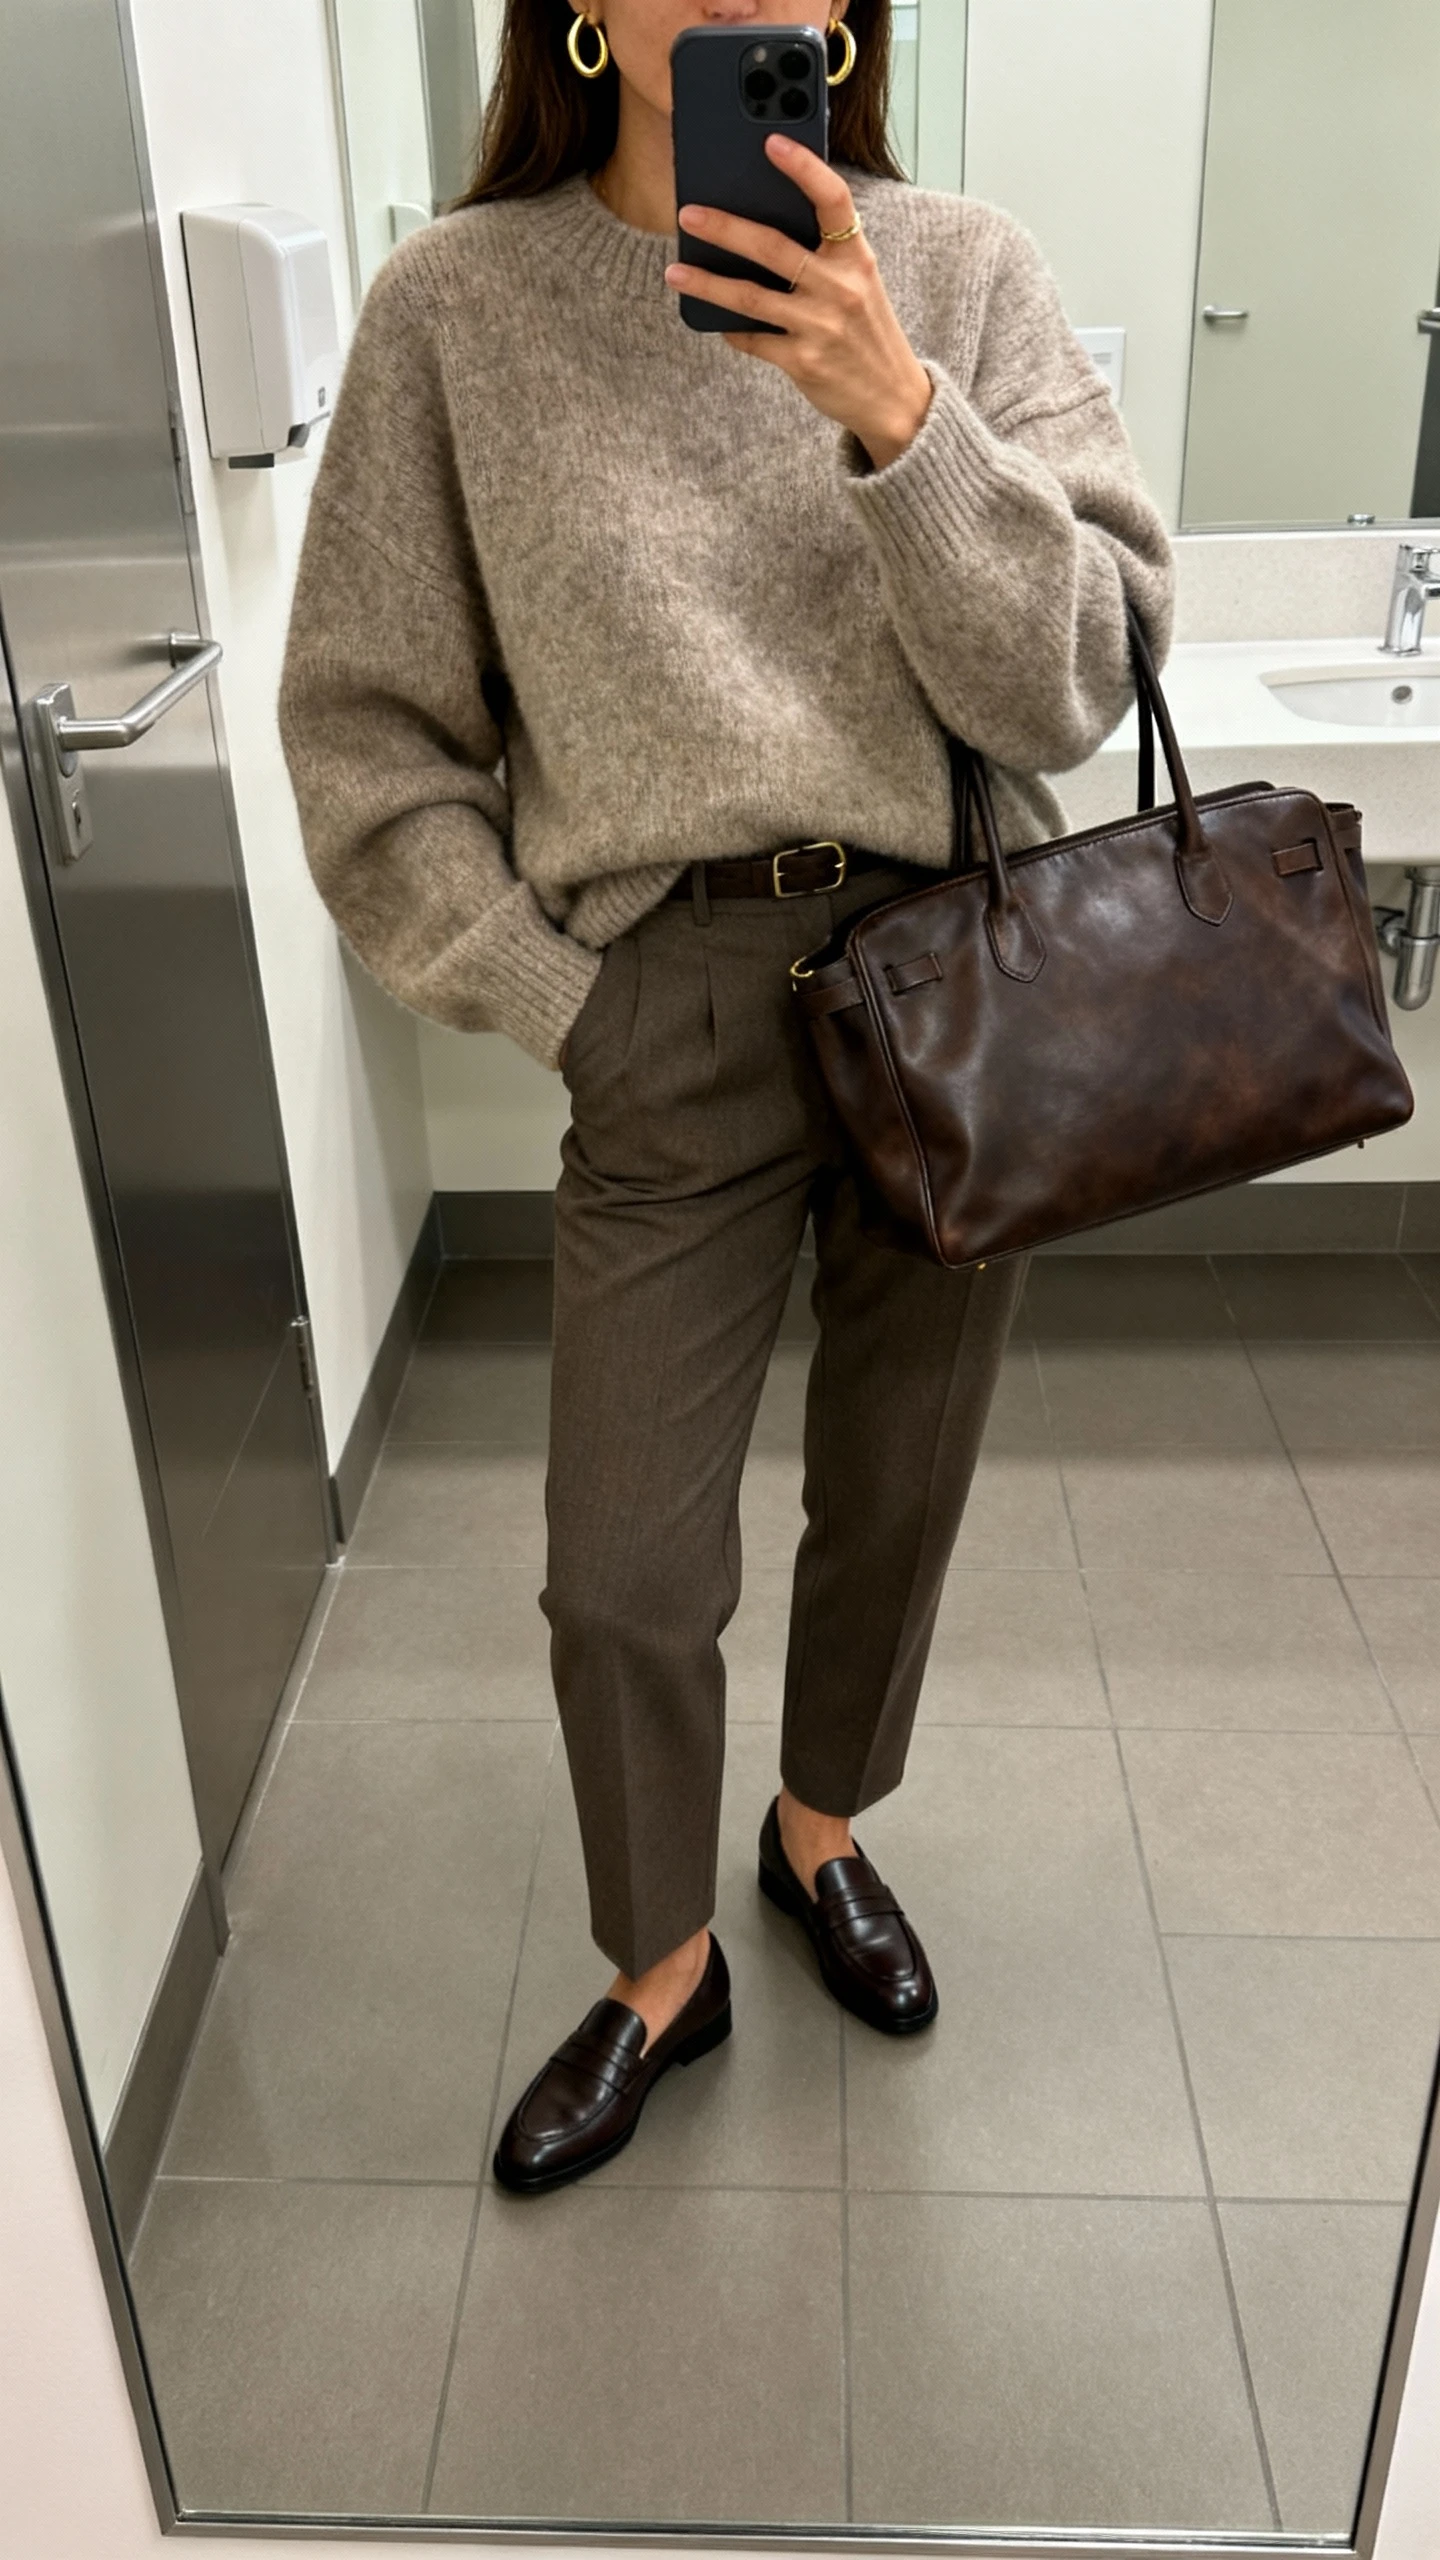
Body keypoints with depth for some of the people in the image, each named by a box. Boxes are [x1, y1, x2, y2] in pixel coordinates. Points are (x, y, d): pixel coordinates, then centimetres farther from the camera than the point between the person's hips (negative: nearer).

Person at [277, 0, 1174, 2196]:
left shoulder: (962, 271, 1)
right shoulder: (458, 304, -2)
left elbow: (1077, 687, -6)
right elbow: (369, 733, 1)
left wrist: (900, 413, -20)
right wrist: (563, 1008, -4)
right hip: (666, 1006, -1)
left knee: (897, 1496, 16)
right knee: (625, 1577, 4)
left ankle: (822, 1831, 47)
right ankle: (662, 1977, 33)